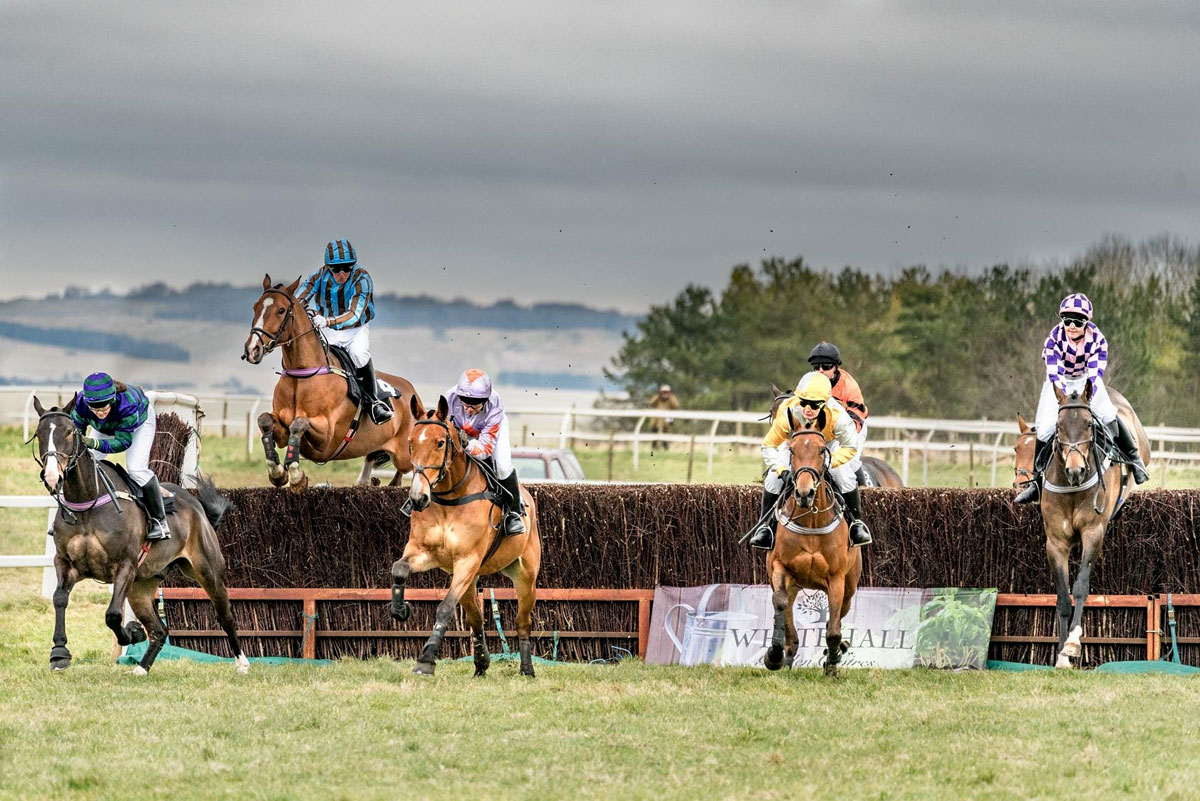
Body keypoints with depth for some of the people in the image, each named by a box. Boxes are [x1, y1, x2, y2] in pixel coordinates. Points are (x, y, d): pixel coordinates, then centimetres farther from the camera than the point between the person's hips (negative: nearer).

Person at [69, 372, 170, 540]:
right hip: (106, 428, 4)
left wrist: (94, 443, -55)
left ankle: (159, 521, -7)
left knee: (136, 468, -19)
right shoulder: (81, 404, -38)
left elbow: (123, 441, -42)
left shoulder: (127, 404, -47)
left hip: (140, 421, -4)